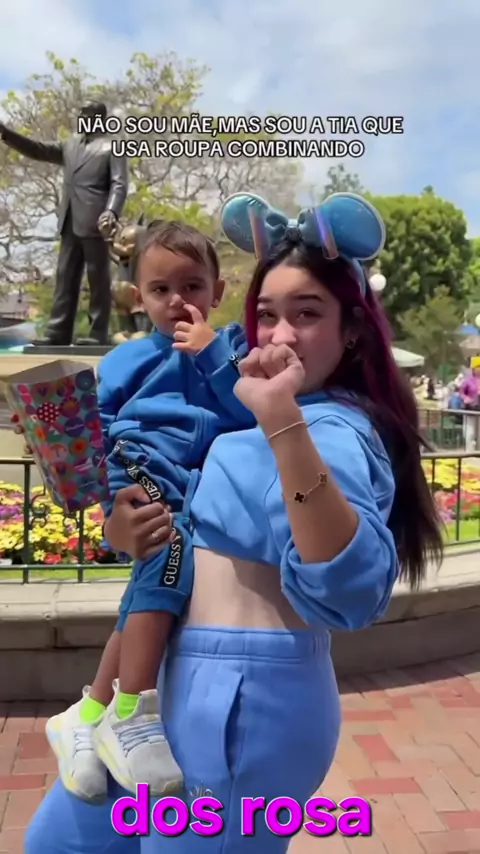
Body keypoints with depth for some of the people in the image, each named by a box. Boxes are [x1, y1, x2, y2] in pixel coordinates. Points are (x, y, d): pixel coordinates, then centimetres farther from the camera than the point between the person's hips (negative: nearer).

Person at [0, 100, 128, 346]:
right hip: (70, 223, 7)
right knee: (65, 278, 4)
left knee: (98, 279, -4)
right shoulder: (70, 144, 23)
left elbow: (119, 184, -8)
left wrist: (111, 212, -25)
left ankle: (98, 333, -2)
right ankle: (58, 332, 5)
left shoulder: (112, 147, 3)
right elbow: (37, 150, 21)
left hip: (94, 223, -7)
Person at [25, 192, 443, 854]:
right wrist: (128, 525, -1)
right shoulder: (271, 416, 10)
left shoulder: (334, 431, -19)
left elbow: (348, 588, -37)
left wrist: (284, 422, -47)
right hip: (183, 679, 9)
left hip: (240, 696, -9)